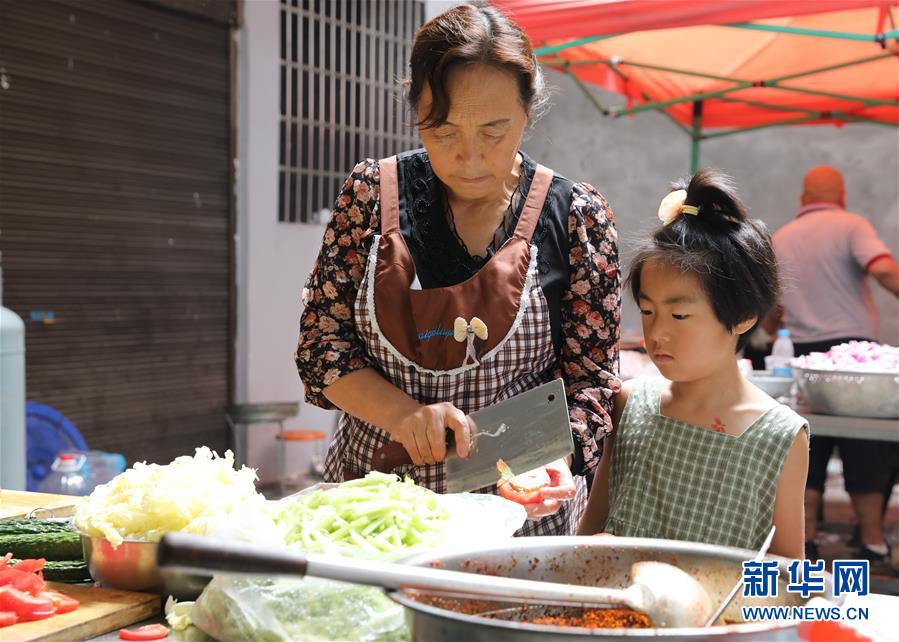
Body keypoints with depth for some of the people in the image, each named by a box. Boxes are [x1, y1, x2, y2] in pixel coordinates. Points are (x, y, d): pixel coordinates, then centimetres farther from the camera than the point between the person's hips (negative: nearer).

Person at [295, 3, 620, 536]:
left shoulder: (576, 217, -5)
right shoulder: (372, 193, -2)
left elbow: (590, 377, -2)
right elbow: (321, 343, 1)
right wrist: (405, 416, -15)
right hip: (373, 495, 2)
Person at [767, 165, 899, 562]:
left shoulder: (779, 240, 11)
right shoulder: (851, 226, -2)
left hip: (802, 352, 4)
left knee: (806, 452, 9)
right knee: (864, 454, 6)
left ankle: (805, 542, 9)